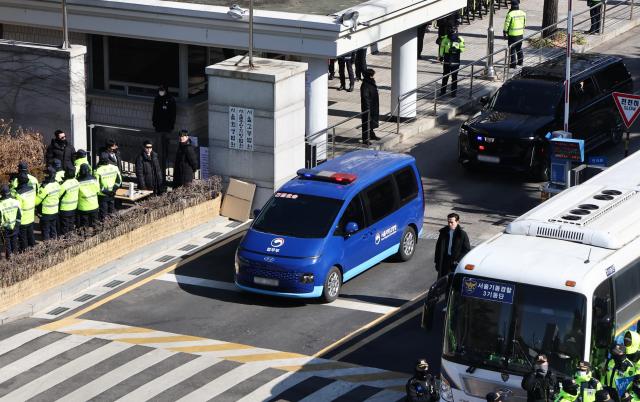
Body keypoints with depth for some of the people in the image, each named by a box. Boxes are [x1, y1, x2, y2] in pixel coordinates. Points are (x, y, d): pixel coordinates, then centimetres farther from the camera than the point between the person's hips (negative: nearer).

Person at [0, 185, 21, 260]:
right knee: (14, 240, 24)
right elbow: (19, 215, -5)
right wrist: (18, 223, 12)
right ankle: (15, 254, 40)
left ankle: (8, 255, 29)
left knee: (6, 240, 18)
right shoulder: (16, 202, -17)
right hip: (15, 226, 3)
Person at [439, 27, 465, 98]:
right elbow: (442, 48, 5)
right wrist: (441, 56, 3)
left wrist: (457, 50, -18)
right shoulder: (445, 39, -3)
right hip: (447, 61, 1)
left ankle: (453, 92, 10)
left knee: (454, 78, 3)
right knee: (445, 77, 10)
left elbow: (462, 49, -1)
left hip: (455, 62, -1)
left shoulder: (460, 40, -4)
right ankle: (443, 91, 18)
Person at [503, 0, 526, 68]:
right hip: (520, 34, 5)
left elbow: (506, 25, -13)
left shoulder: (510, 14, -18)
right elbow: (524, 24, 11)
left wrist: (504, 32, 0)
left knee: (512, 49, 3)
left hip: (512, 34, -5)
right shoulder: (523, 13, -1)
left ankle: (513, 64, 5)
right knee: (519, 48, 21)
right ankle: (520, 62, 31)